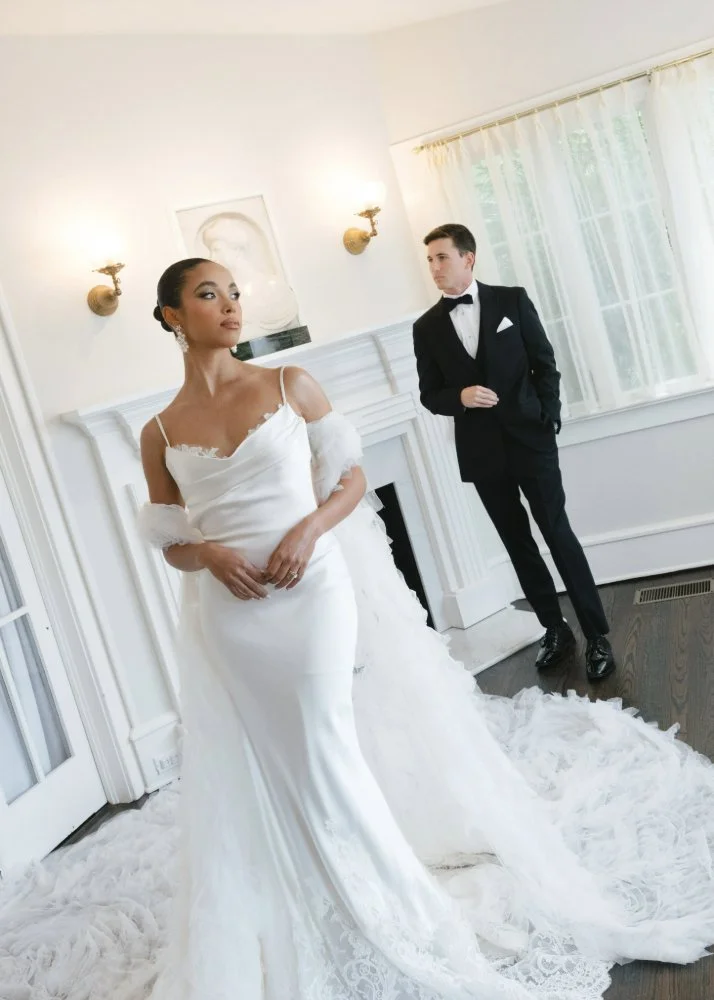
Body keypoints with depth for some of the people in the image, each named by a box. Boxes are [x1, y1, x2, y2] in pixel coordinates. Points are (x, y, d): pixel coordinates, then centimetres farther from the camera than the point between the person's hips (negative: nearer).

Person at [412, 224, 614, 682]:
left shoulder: (512, 300, 0)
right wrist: (460, 396, -14)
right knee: (519, 545, 10)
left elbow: (546, 365, 1)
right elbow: (429, 395, 6)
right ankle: (555, 630, 24)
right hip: (481, 452, 3)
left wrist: (549, 421, -9)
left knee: (559, 535, -1)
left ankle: (598, 635, 9)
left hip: (529, 440, -2)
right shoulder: (427, 327, 4)